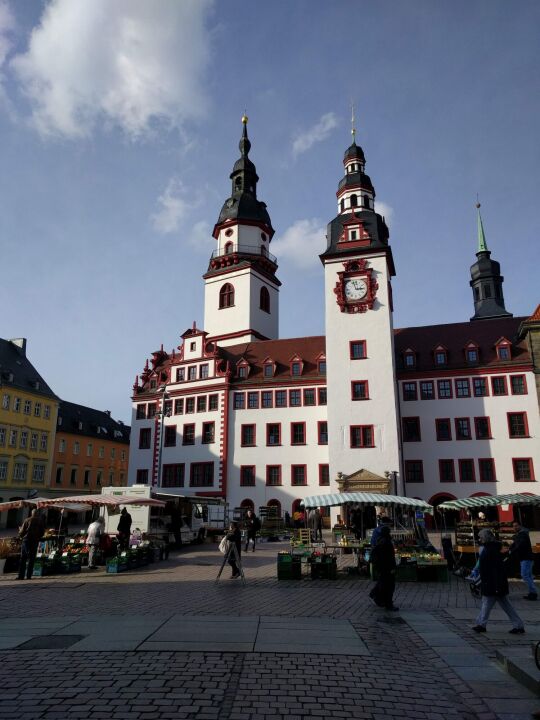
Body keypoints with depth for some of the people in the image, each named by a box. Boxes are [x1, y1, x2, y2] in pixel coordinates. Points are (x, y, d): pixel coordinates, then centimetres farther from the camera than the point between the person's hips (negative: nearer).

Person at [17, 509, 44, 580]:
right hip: (35, 541, 1)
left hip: (26, 540, -1)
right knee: (31, 559, 5)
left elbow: (22, 531, 0)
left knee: (23, 559, 3)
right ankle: (29, 576, 0)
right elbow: (42, 532, 8)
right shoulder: (40, 521, 5)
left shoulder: (27, 520, 0)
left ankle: (21, 575, -2)